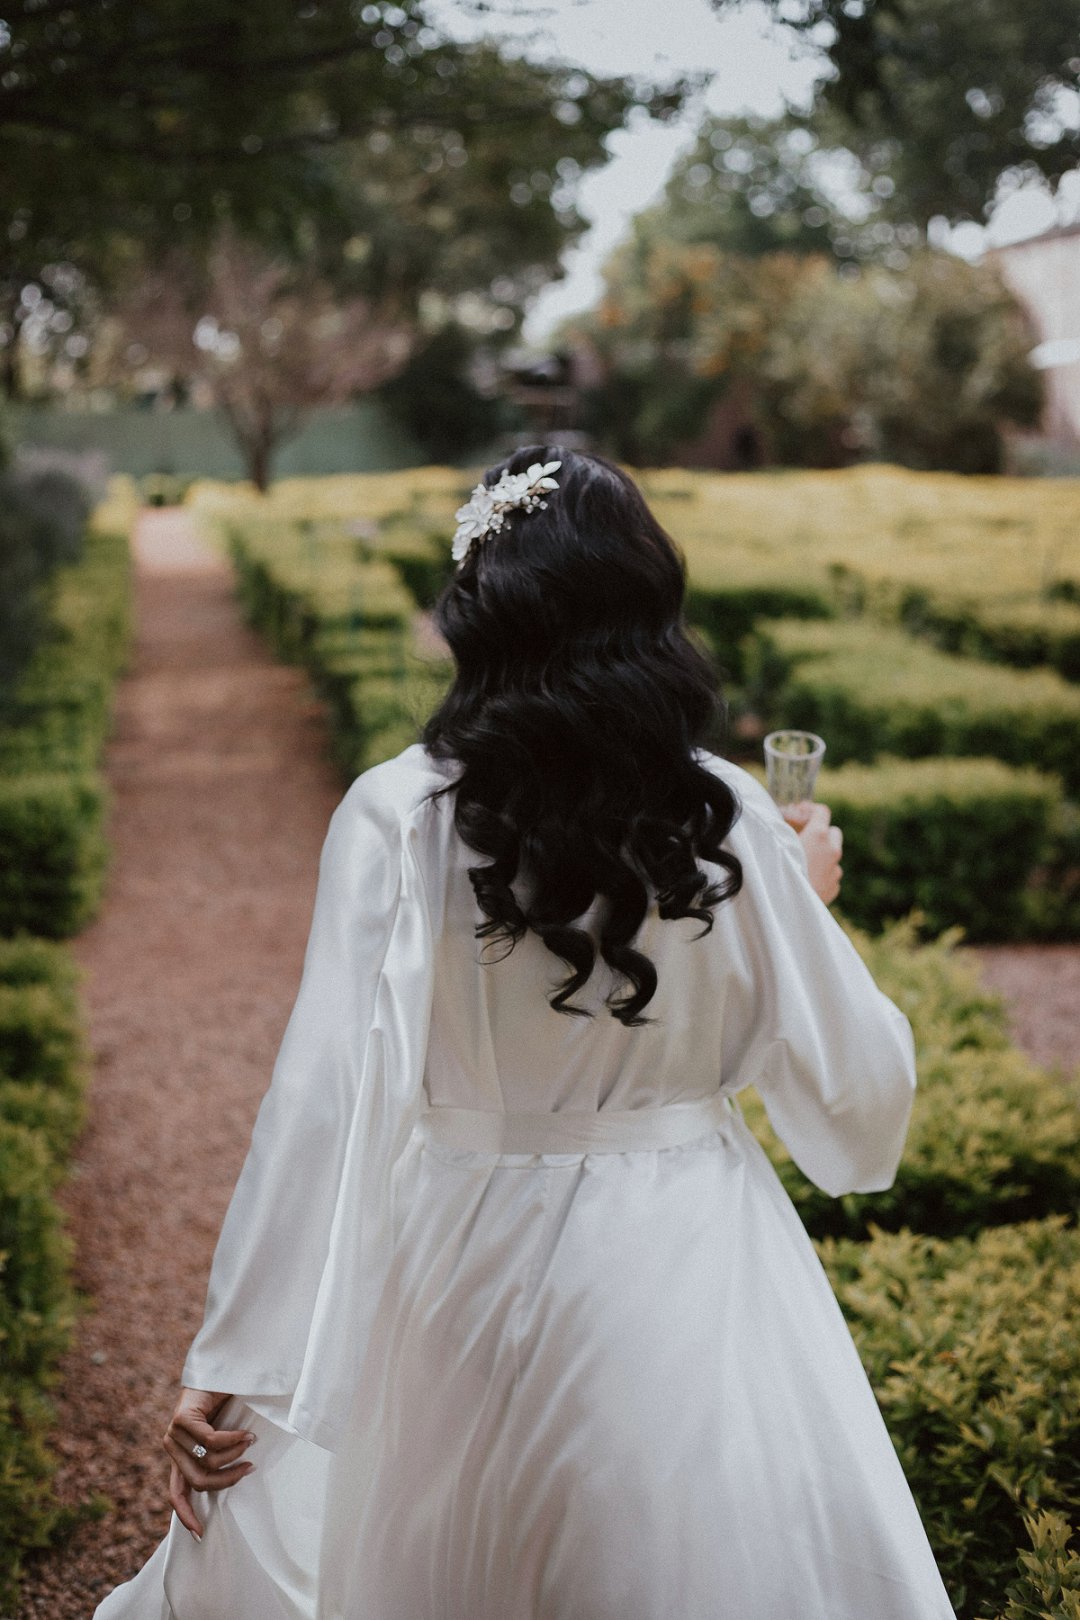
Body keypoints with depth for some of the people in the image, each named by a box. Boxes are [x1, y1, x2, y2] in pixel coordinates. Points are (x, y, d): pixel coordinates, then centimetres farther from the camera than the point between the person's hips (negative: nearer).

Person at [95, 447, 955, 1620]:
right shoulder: (726, 817, -11)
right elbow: (852, 1078, -4)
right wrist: (806, 904, 14)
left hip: (466, 1271, 1)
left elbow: (325, 1098, -19)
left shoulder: (396, 819, -14)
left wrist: (229, 1364, -14)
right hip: (686, 1281, 0)